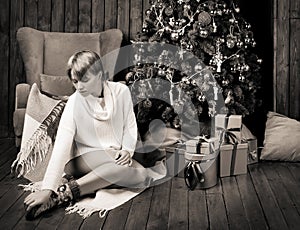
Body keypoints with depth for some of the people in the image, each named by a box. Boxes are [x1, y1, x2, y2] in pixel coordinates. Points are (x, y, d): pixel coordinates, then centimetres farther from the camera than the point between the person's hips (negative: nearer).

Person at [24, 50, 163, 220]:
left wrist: (127, 150, -14)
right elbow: (61, 146, -23)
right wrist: (47, 188, -32)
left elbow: (130, 125, 5)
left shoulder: (121, 91, -7)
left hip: (115, 154, 5)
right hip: (85, 157, -5)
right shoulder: (74, 103, -15)